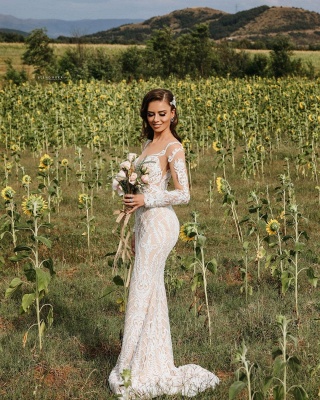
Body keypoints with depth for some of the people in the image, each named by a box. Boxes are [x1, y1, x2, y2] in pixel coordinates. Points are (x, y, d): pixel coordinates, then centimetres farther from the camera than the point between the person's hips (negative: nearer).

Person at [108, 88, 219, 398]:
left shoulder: (173, 148, -11)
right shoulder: (149, 143, 15)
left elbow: (183, 195, -17)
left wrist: (144, 200, -22)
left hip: (160, 225, -9)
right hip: (146, 224, 9)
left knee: (142, 294, -3)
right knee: (153, 293, 13)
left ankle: (136, 371, 7)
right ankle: (155, 363, 22)